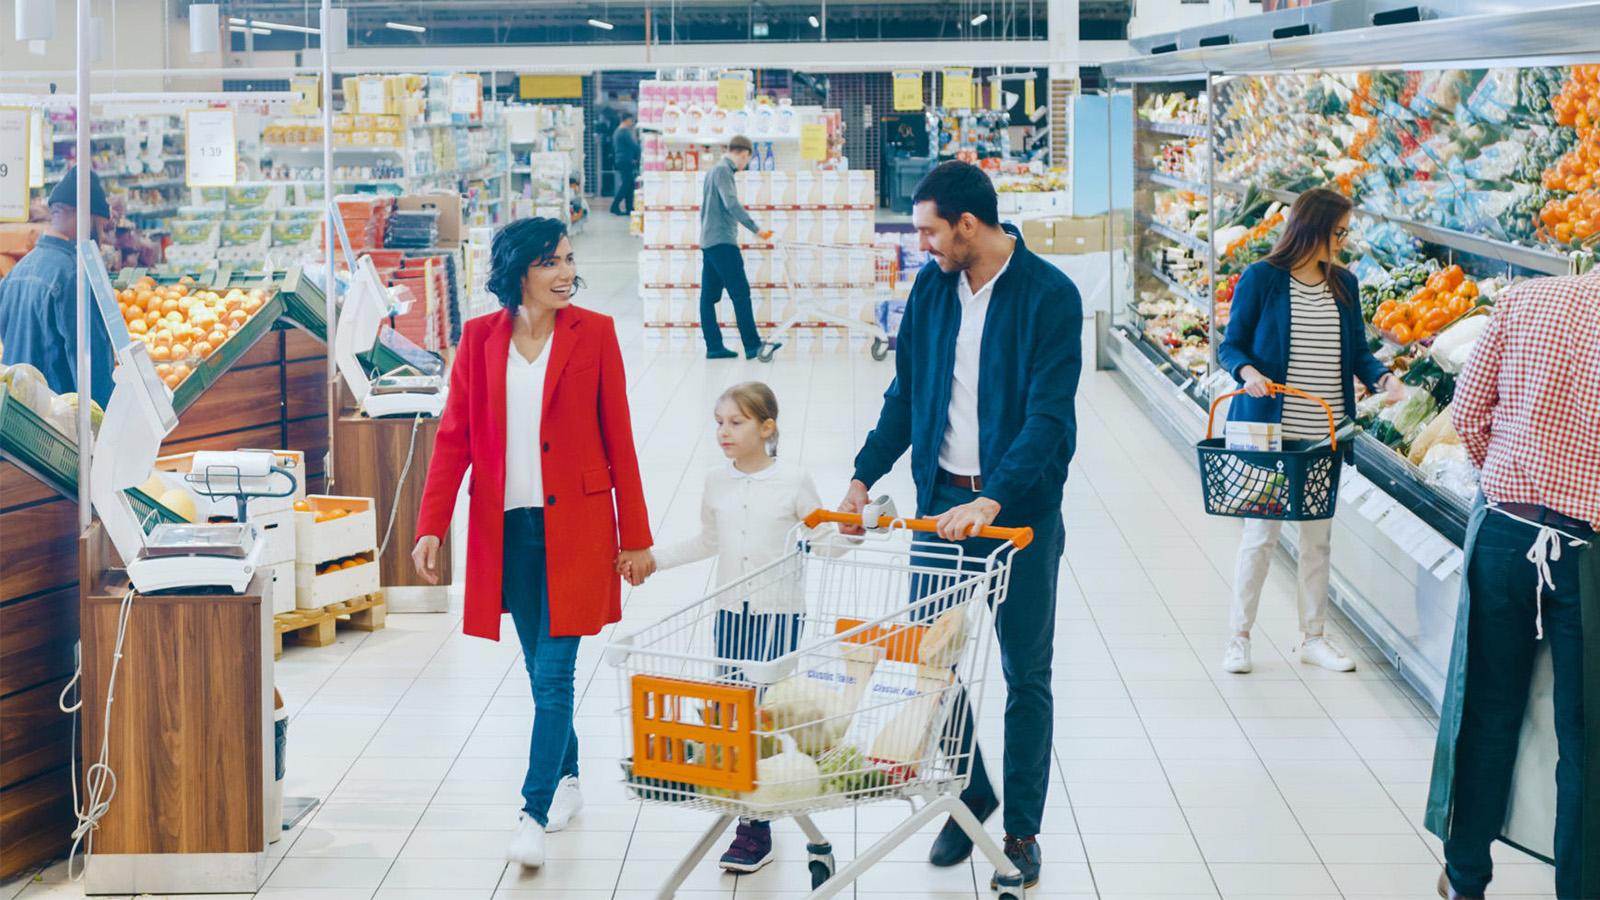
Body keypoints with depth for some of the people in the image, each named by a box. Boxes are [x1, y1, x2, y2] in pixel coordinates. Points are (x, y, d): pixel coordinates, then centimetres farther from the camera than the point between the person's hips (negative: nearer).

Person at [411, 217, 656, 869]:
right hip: (506, 527, 3)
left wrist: (635, 536, 0)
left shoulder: (593, 333, -2)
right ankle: (567, 778, 34)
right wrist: (431, 527, -3)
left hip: (574, 526, -3)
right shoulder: (480, 338, 3)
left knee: (553, 675, -7)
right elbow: (454, 436, 4)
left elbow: (618, 438, 0)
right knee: (543, 671, 14)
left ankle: (535, 815, -6)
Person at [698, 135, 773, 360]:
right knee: (741, 292, -11)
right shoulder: (722, 171, -10)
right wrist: (756, 229, -25)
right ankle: (752, 345, -13)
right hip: (722, 242, -10)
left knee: (709, 296, 7)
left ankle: (714, 347, 9)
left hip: (709, 242, 10)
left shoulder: (716, 170, 21)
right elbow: (731, 204, -23)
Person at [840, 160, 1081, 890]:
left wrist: (992, 502, -28)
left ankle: (1021, 826, 19)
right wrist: (863, 478, 5)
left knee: (1025, 674, 7)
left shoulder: (1049, 296, -13)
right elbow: (906, 394, 13)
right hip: (940, 499, 5)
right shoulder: (932, 287, 5)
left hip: (1020, 508, -4)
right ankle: (969, 794, 28)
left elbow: (1049, 417, -19)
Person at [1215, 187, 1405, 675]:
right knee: (1261, 533, -1)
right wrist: (1248, 372, -23)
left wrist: (1383, 376, -7)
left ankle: (1314, 637, 21)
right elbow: (1231, 345, -3)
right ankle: (1238, 636, 11)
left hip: (1326, 434, 5)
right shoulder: (1261, 279, -6)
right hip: (1271, 429, -5)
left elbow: (1356, 351, 13)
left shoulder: (1344, 285, 9)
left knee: (1318, 535, 10)